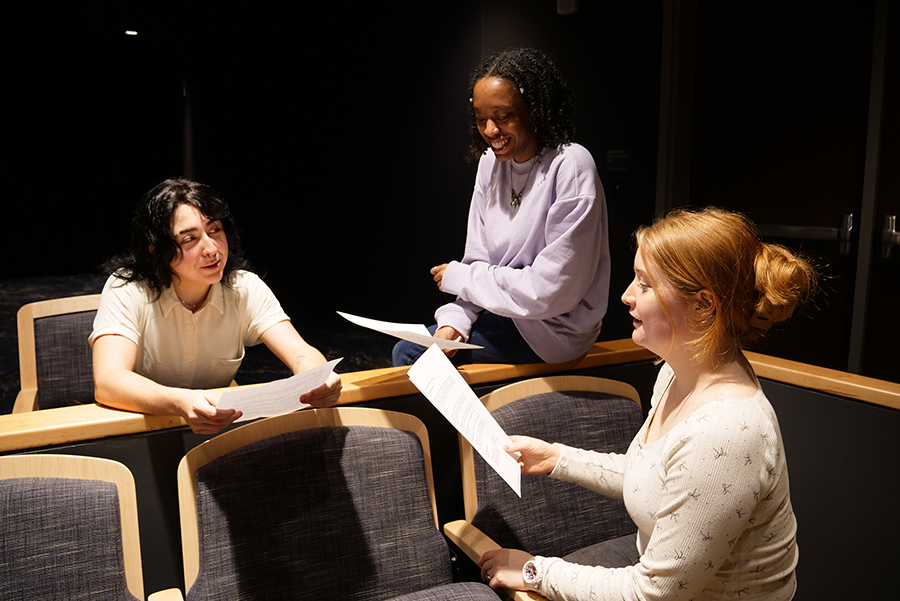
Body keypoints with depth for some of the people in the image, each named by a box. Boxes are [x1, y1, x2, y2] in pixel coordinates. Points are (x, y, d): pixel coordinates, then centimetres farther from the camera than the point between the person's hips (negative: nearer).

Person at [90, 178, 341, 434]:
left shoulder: (245, 289, -8)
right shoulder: (126, 291, -16)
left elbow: (300, 353, -16)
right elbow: (107, 382, -29)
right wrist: (181, 403, -49)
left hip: (221, 432, 5)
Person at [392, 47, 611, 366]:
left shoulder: (570, 167, -21)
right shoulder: (490, 162, 3)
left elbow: (550, 289, -23)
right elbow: (478, 259, 6)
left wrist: (459, 277, -13)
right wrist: (454, 322, -12)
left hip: (552, 329, -7)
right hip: (504, 310, 7)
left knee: (410, 353, -11)